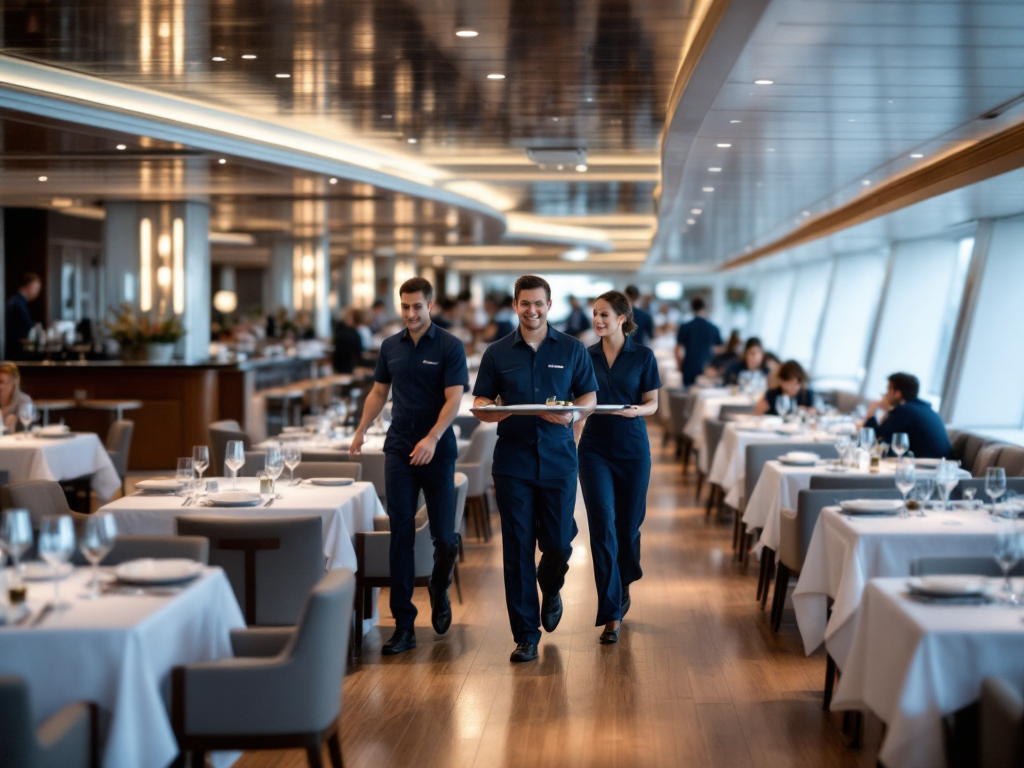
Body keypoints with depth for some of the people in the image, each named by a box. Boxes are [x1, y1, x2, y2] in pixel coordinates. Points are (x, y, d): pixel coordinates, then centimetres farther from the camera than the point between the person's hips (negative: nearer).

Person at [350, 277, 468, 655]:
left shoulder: (450, 347, -5)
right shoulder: (391, 346, 9)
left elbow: (454, 398, -13)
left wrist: (432, 439, -25)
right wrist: (361, 430, 11)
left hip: (437, 452, -3)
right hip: (399, 450, 3)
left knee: (444, 537, -1)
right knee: (401, 535, -3)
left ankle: (439, 589, 33)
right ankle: (404, 626, -1)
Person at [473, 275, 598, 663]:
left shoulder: (572, 350, 5)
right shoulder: (497, 353, 6)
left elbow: (590, 397, 8)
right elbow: (479, 402, 8)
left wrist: (573, 414, -15)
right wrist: (490, 411, -16)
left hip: (558, 459, 0)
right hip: (513, 461, 0)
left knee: (558, 543, 3)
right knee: (517, 548, -1)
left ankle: (551, 590, 39)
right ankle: (525, 635, 6)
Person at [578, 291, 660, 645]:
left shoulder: (643, 356, -2)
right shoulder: (586, 356, 3)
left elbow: (652, 403, 1)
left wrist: (636, 410, -21)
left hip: (632, 447, 0)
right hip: (595, 447, 1)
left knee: (628, 523, 9)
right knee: (603, 524, -8)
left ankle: (623, 585, 40)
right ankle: (611, 614, -6)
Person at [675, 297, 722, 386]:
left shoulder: (685, 327, -4)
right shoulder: (713, 328, -1)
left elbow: (679, 352, -4)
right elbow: (719, 351, 3)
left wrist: (681, 367, 11)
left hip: (690, 371, -1)